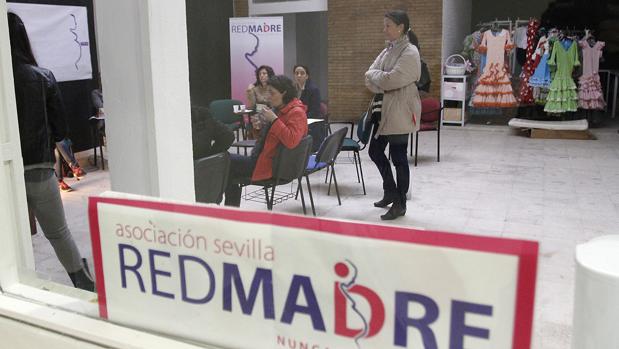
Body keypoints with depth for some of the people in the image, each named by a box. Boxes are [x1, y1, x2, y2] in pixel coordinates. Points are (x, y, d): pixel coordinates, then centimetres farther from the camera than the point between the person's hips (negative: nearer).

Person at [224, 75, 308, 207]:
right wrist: (260, 125, 4)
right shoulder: (278, 108, 11)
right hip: (260, 157, 10)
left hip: (270, 165, -10)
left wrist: (274, 120, -27)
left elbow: (291, 140, -33)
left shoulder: (296, 112, -16)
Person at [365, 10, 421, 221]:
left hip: (400, 113, -9)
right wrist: (381, 78, -13)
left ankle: (400, 204, 12)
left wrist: (375, 75, -5)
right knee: (375, 151, 15)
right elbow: (369, 79, 6)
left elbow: (390, 80, -22)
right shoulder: (388, 50, 13)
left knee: (398, 158, -1)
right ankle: (390, 192, 34)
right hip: (383, 110, 9)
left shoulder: (410, 53, -13)